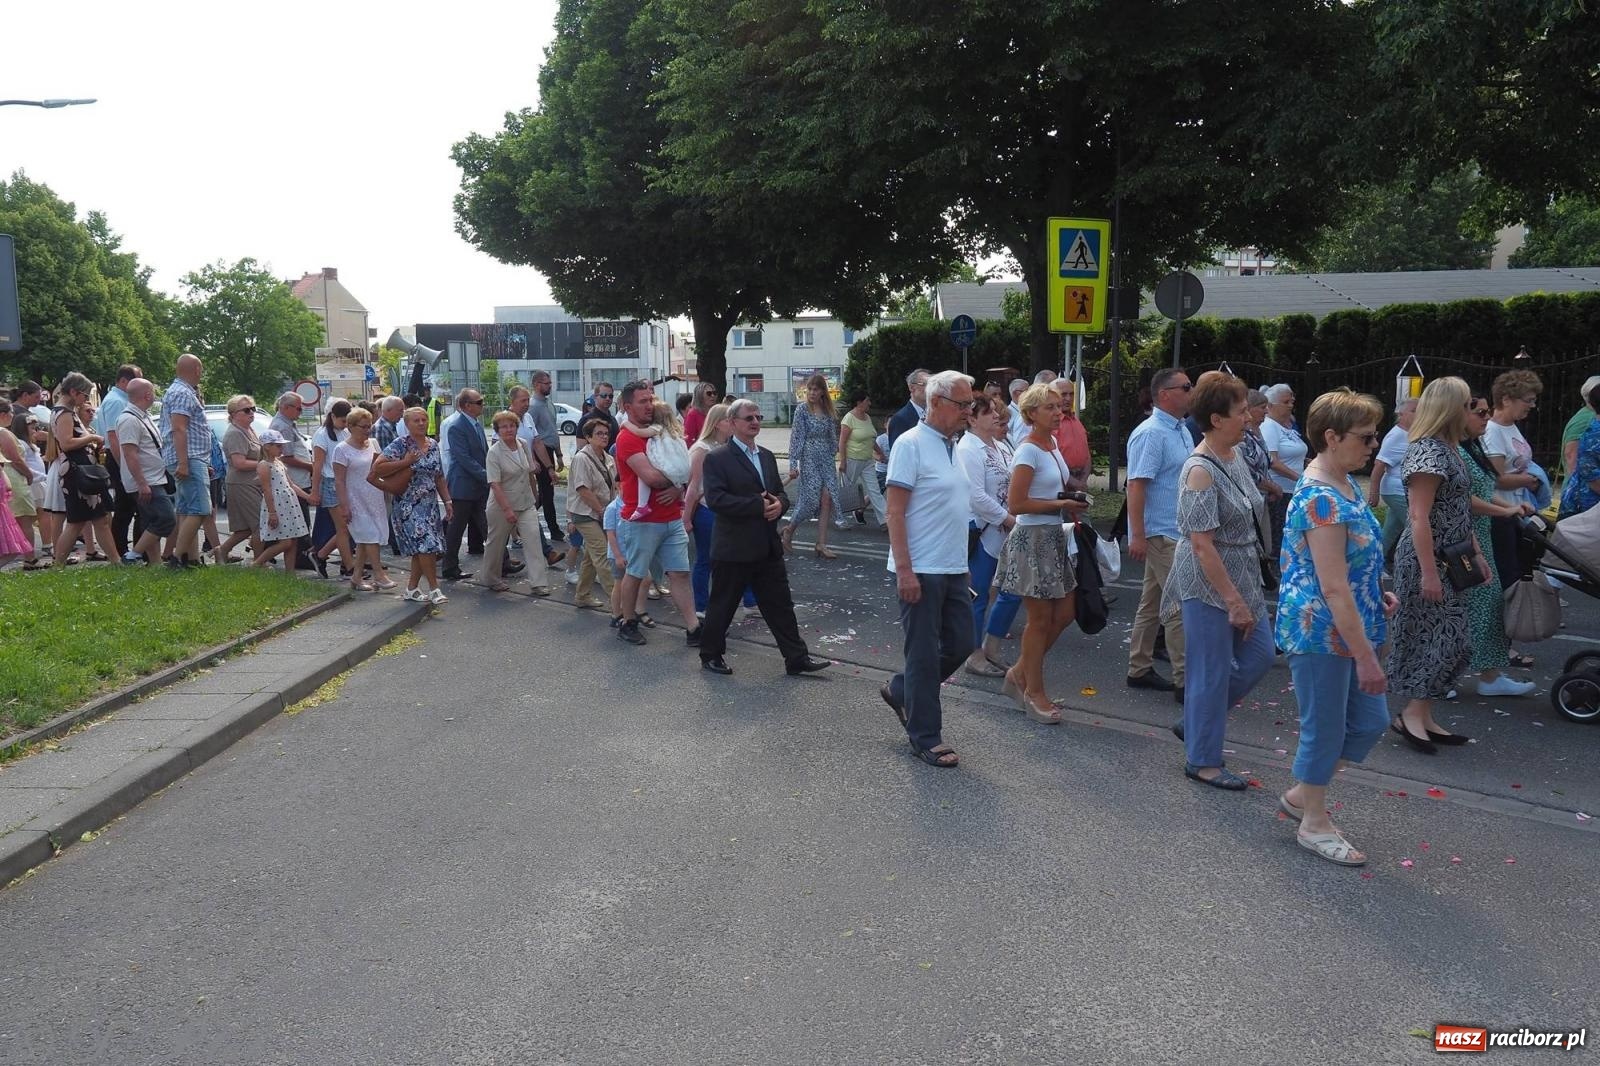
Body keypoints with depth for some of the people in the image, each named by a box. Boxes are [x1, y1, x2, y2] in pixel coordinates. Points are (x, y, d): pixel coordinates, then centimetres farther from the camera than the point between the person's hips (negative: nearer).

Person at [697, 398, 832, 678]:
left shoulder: (766, 456, 14)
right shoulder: (716, 458, -8)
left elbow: (780, 492, 18)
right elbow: (715, 499, -19)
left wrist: (779, 504, -7)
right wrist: (758, 505, -21)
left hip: (768, 547, 6)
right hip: (733, 547, -6)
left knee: (780, 605, 8)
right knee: (722, 605, 7)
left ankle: (797, 659, 13)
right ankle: (710, 655, 23)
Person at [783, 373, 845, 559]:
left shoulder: (827, 410, 10)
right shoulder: (802, 410, -5)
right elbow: (796, 437, -8)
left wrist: (834, 453, 15)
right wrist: (793, 464, -12)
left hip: (826, 460, 5)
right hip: (809, 459, -5)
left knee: (827, 500, -4)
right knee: (811, 499, -6)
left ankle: (821, 544, 0)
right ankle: (789, 530, 19)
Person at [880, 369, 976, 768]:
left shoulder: (954, 446, 13)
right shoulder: (911, 444, -12)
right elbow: (895, 510, -16)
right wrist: (904, 570, -20)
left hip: (954, 570, 8)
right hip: (921, 571, -8)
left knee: (960, 645, 12)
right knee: (924, 654, 2)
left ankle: (900, 690, 32)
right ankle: (925, 738, 15)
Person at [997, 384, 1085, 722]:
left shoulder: (1052, 444, 11)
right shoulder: (1028, 451, -16)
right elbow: (1016, 504, -21)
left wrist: (1070, 507, 8)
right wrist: (1060, 504, -17)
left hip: (1054, 536, 9)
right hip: (1032, 538, -9)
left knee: (1065, 612, 12)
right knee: (1041, 619, 0)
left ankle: (1020, 673, 25)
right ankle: (1034, 693, 14)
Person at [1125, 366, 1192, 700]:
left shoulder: (1182, 431, 14)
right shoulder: (1151, 433, -16)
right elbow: (1136, 485, -21)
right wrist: (1137, 535, -25)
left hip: (1177, 533, 10)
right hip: (1161, 533, -10)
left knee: (1152, 603, 15)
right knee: (1181, 606, -9)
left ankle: (1140, 670, 24)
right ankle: (1185, 681, -5)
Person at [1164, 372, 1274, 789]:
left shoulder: (1236, 454, 6)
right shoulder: (1200, 471, -22)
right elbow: (1202, 544, -23)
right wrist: (1234, 601, -21)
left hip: (1243, 578, 9)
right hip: (1209, 585, -9)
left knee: (1259, 654, 15)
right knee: (1212, 670, 2)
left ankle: (1198, 722, 30)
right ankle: (1202, 760, 18)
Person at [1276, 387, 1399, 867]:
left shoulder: (1342, 483, 7)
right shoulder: (1322, 500, -24)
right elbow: (1333, 588, -26)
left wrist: (1378, 592, 12)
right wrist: (1366, 656, -23)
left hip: (1346, 629, 10)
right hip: (1321, 633, -10)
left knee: (1370, 721, 16)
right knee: (1326, 728, 5)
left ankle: (1301, 794, 33)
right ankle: (1314, 823, 24)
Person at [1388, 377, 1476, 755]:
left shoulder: (1447, 449, 13)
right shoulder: (1427, 452, -17)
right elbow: (1420, 518, -22)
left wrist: (1475, 553, 19)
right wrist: (1428, 572, -24)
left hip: (1448, 560, 10)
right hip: (1426, 560, -10)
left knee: (1446, 637, 11)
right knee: (1437, 636, -6)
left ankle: (1423, 717, 17)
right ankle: (1411, 715, 3)